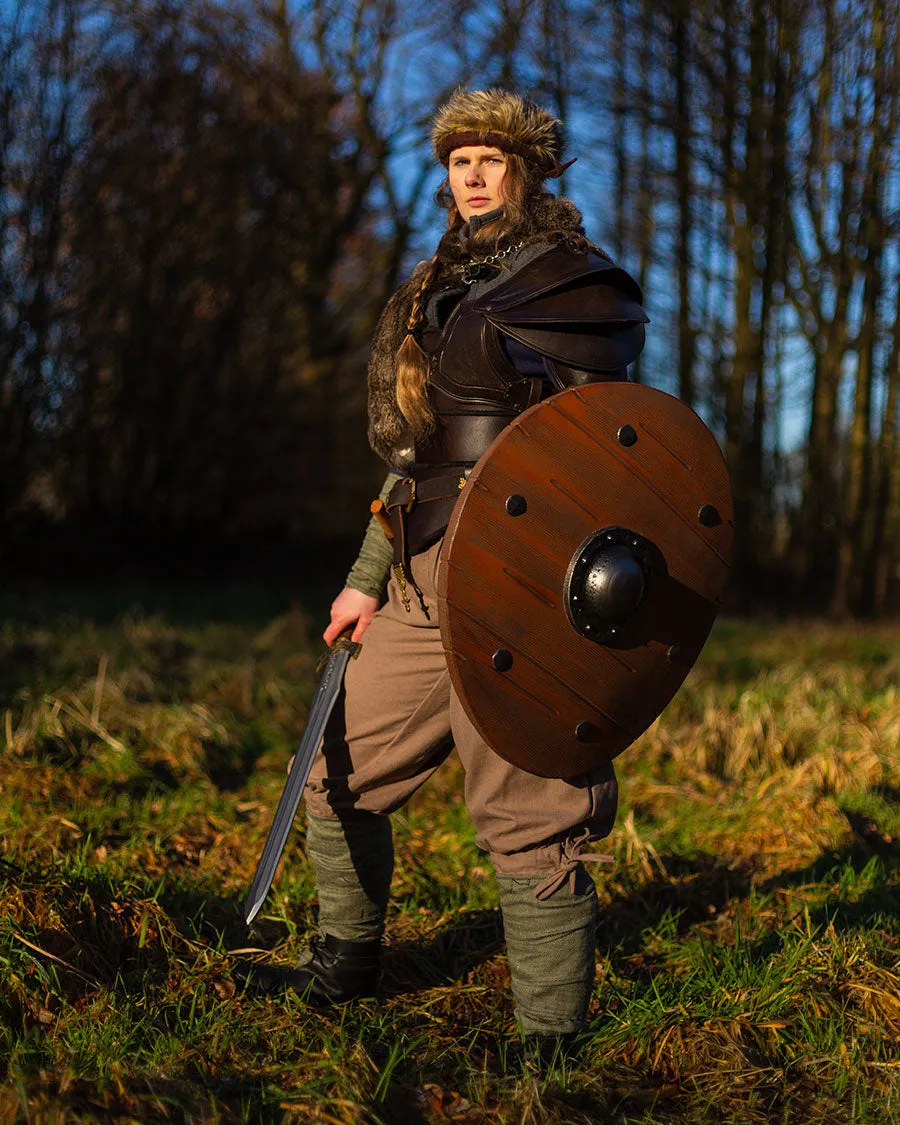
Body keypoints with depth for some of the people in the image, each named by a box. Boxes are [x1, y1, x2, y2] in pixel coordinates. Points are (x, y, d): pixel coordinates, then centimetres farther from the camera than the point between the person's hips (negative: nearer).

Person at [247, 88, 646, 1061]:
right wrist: (367, 578, 21)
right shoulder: (437, 289, 20)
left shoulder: (571, 278, -3)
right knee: (339, 780, 16)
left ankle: (552, 1044, 6)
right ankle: (346, 964, 36)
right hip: (422, 584, 8)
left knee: (526, 820, -6)